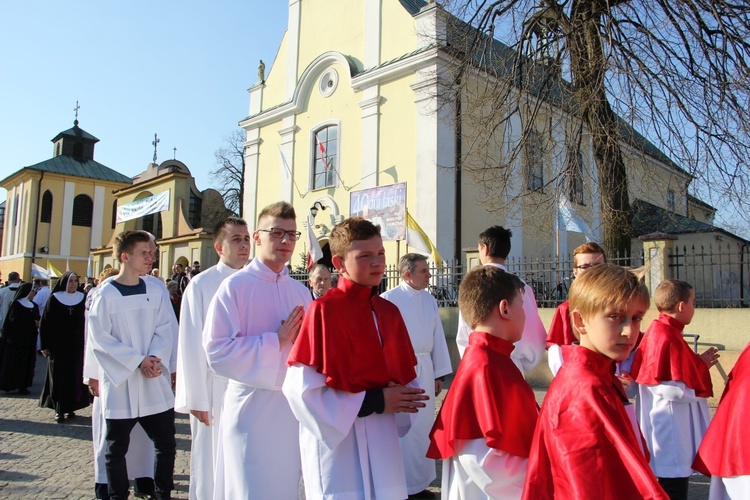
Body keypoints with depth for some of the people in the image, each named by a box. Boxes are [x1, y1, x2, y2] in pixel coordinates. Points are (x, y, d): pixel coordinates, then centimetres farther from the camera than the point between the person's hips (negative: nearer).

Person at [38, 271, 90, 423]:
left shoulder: (82, 299, 4)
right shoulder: (54, 299, 0)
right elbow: (45, 323, 0)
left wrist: (86, 342, -2)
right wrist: (45, 345, -4)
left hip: (76, 346, 1)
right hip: (58, 346, -1)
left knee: (74, 377, 3)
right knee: (58, 378, 0)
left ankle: (70, 408, 12)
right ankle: (59, 410, 5)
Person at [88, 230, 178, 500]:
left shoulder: (156, 289, 2)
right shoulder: (105, 294, -6)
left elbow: (166, 329, 1)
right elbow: (101, 339, -9)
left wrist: (155, 359, -15)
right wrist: (138, 361, -14)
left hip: (156, 382, 3)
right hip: (120, 382, -2)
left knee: (166, 445, 8)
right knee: (116, 448, 9)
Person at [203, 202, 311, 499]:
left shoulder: (301, 292, 8)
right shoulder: (236, 286, -9)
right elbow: (217, 351, -17)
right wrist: (276, 340, -17)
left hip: (294, 408, 5)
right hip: (252, 410, -5)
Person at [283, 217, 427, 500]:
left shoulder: (389, 312, 5)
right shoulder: (324, 310, -14)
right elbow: (302, 388, -17)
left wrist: (402, 398, -10)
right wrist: (374, 402, -17)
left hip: (383, 441, 6)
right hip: (337, 439, -6)